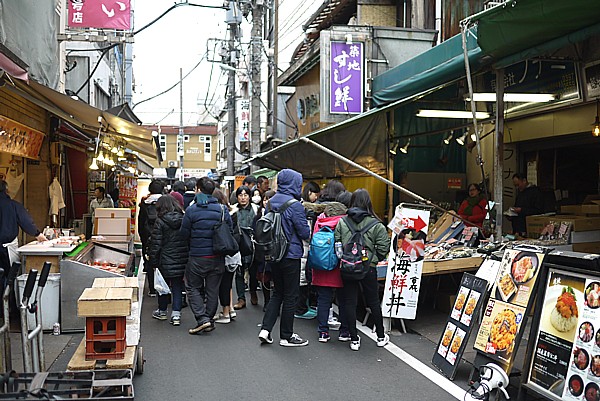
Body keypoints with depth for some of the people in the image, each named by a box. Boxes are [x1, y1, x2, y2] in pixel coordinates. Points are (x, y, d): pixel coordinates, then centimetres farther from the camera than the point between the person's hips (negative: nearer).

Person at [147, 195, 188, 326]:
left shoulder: (160, 221, -10)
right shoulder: (183, 219, 1)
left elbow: (155, 243, -10)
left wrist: (153, 260, -2)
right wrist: (187, 256, 12)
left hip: (166, 260, -3)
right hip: (181, 260, 3)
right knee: (178, 287, 8)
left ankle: (162, 311, 28)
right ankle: (176, 314, 4)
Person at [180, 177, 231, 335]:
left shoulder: (191, 210, -10)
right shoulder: (222, 209, -2)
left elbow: (184, 234, -6)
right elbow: (230, 231, 3)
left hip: (197, 257, -3)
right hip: (218, 257, 3)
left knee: (193, 288, 11)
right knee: (213, 290, 13)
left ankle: (202, 318, -2)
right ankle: (210, 320, 19)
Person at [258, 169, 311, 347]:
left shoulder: (271, 202, 5)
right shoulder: (295, 205, -17)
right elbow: (305, 232, -14)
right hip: (290, 255, -7)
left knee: (277, 292, 19)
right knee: (290, 296, 5)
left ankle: (265, 329, 11)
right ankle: (286, 336, 15)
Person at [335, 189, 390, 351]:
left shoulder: (342, 222, -4)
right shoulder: (376, 224, -8)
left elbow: (337, 244, -5)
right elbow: (383, 247, -9)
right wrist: (374, 259, 9)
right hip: (368, 268, -1)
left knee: (349, 302, 9)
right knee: (373, 301, 14)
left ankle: (354, 339, 12)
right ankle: (381, 336, 27)